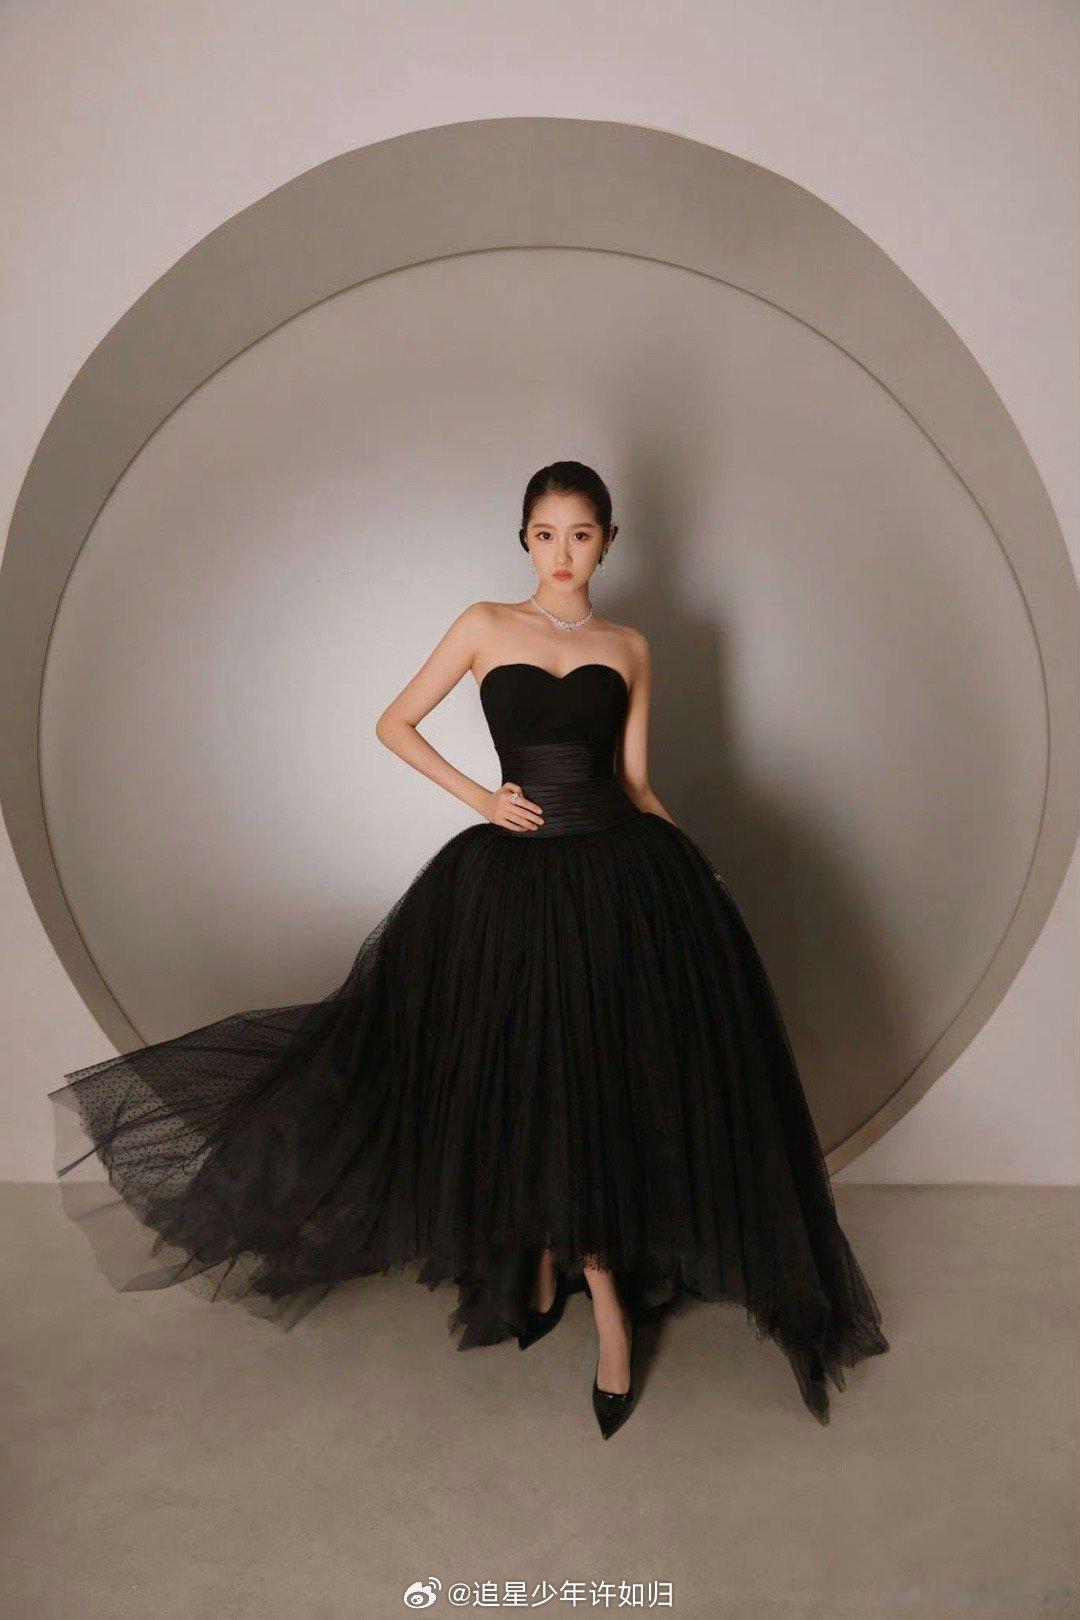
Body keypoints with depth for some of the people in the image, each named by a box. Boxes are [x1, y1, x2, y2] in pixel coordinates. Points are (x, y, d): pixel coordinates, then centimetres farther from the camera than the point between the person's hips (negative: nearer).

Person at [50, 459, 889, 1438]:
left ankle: (573, 1274, 21)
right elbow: (395, 722, 7)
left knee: (605, 1083, 2)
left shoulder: (630, 648, 9)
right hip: (513, 878, -1)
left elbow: (635, 782, 11)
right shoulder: (486, 625, 5)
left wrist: (694, 868, 1)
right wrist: (477, 796, -4)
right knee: (523, 1083, 7)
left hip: (619, 874, 1)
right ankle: (573, 1277, 29)